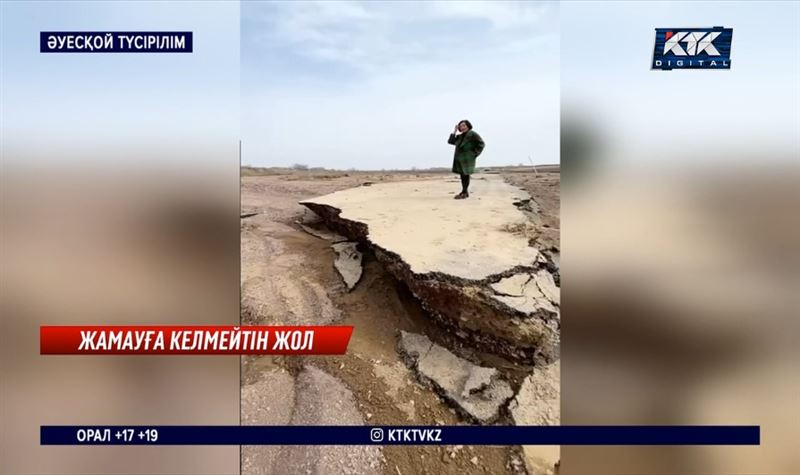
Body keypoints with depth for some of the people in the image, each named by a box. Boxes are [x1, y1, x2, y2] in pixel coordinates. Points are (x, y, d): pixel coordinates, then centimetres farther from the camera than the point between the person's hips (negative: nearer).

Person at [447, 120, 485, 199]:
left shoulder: (472, 134, -6)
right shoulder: (460, 136, 15)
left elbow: (481, 144, -8)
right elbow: (450, 141, 11)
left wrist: (474, 153, -11)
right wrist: (455, 131, 7)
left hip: (467, 159, -7)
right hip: (459, 159, 7)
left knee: (465, 174, -7)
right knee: (462, 175, 10)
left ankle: (464, 193, -5)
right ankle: (464, 192, 17)